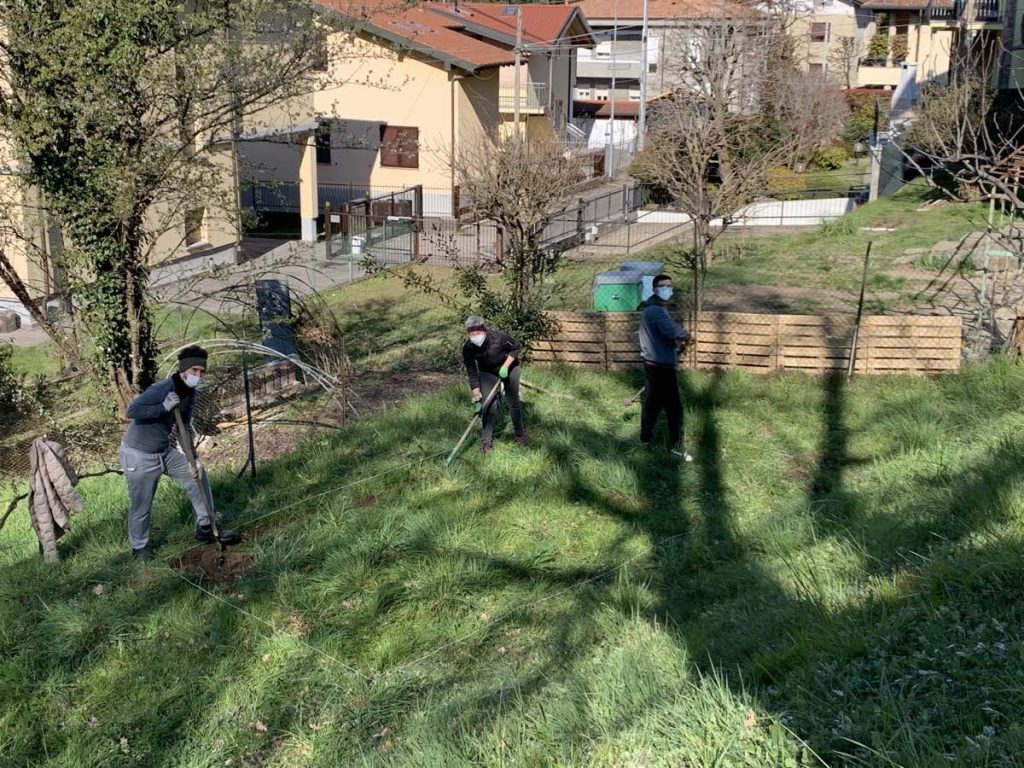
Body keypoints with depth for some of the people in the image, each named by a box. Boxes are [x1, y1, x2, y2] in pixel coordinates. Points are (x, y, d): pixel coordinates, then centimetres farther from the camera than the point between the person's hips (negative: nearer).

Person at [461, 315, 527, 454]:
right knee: (488, 405, -8)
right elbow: (472, 374, -18)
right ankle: (487, 441, 3)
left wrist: (505, 366, -25)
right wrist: (477, 396, -20)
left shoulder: (498, 336, -34)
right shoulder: (468, 349, -25)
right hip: (487, 372, 1)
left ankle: (520, 432, 29)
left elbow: (517, 347, -17)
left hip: (509, 366, -1)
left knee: (514, 402, 6)